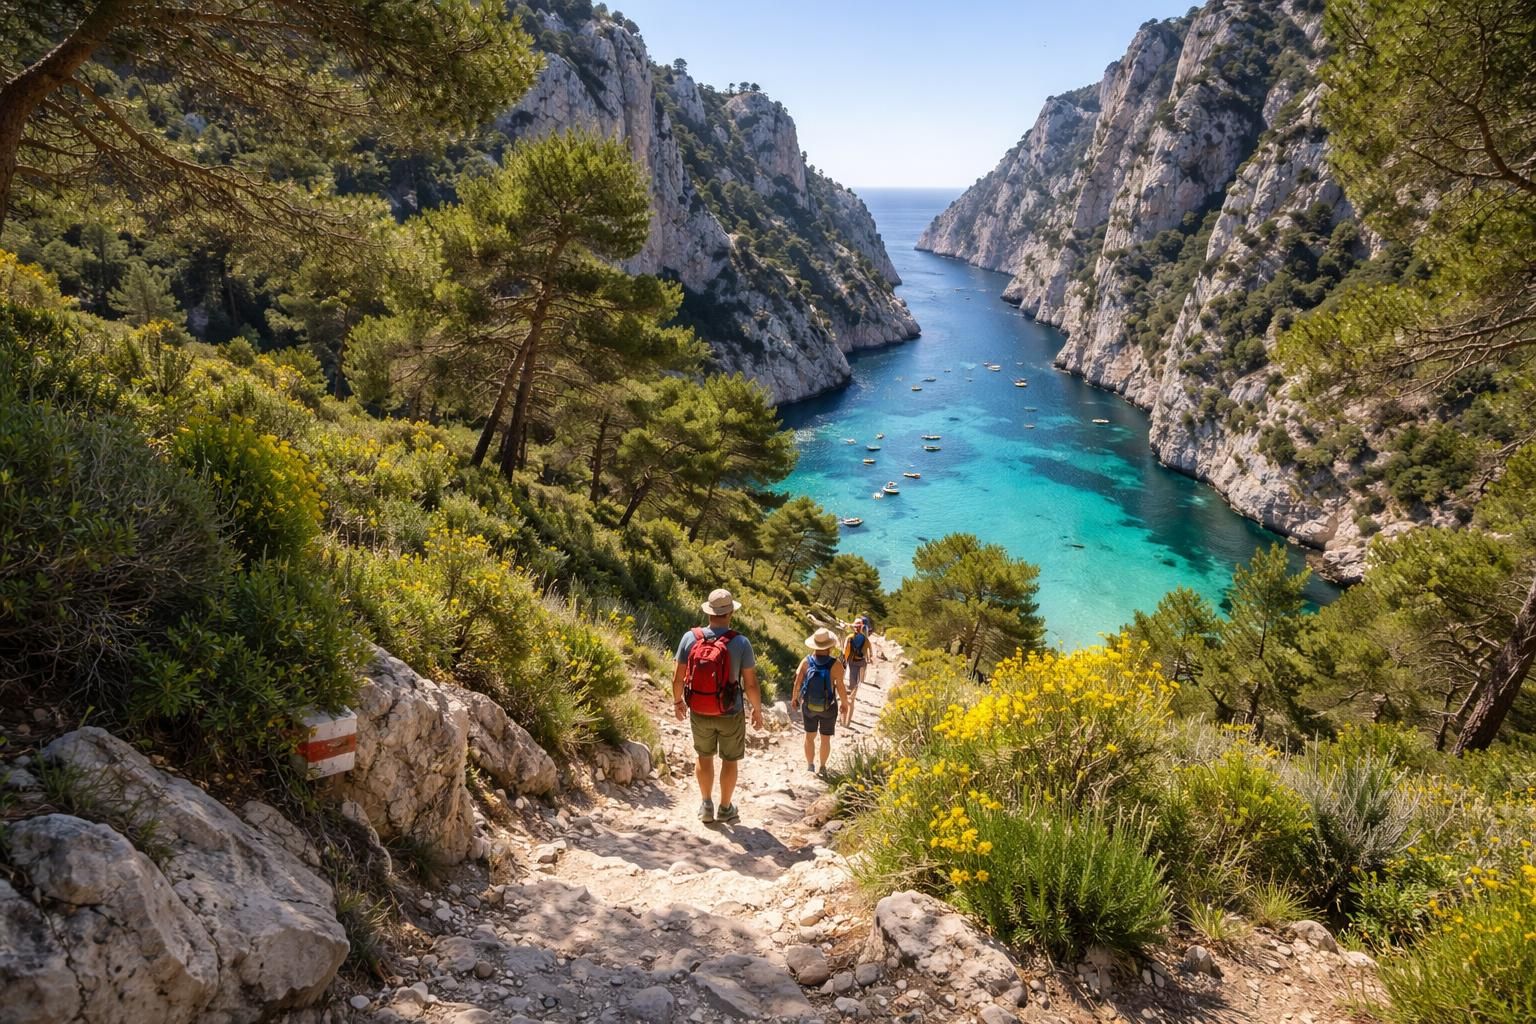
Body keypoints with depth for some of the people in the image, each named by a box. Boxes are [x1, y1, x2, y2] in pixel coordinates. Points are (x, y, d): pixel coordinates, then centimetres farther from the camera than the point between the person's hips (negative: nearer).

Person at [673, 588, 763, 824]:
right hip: (730, 714, -2)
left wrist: (677, 701, 12)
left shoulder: (690, 638, -13)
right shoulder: (741, 643, -19)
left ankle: (706, 806, 32)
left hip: (699, 713, 2)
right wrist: (757, 710, 2)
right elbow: (751, 684, -14)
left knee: (704, 757, 23)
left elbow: (678, 677, -6)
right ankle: (725, 809, 30)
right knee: (729, 761, 18)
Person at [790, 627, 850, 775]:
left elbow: (797, 683, -8)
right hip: (828, 707, -2)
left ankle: (810, 766, 28)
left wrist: (794, 699, 8)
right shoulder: (836, 665, -22)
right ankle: (822, 767, 29)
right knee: (825, 738, 17)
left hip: (809, 706, 2)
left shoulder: (806, 661, -13)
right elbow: (840, 688, -20)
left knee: (810, 736, 20)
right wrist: (845, 703, -3)